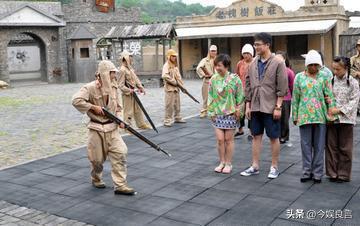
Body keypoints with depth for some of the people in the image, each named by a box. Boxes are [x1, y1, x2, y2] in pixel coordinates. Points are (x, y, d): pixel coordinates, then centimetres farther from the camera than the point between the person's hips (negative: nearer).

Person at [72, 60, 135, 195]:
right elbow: (76, 100, -22)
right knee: (97, 158, 8)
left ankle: (120, 185, -2)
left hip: (112, 128, 4)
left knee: (120, 153, -8)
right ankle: (96, 179, 38)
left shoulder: (113, 87, 5)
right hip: (97, 128, -4)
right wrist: (93, 107, -21)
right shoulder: (91, 87, -14)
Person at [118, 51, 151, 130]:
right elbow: (121, 85, -19)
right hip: (127, 94, -9)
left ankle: (141, 124, 29)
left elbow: (135, 78, 12)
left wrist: (140, 87, 1)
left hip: (133, 93, 9)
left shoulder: (130, 68, 9)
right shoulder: (123, 70, -18)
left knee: (138, 109, 17)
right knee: (128, 111, 0)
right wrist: (129, 90, -25)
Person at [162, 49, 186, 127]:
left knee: (177, 104, 15)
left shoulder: (175, 66, 15)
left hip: (176, 88, 8)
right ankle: (167, 121, -2)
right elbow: (165, 76, -26)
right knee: (169, 105, -7)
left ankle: (177, 118, 26)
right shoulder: (166, 66, -11)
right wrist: (174, 82, -19)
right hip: (170, 88, -8)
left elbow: (178, 76, 19)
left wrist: (182, 85, 7)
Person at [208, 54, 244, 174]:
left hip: (230, 113, -2)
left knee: (228, 139, 5)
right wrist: (211, 112, 1)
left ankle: (228, 164, 17)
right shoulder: (213, 79, 1)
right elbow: (211, 97, 6)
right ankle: (222, 162, 18)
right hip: (217, 114, 2)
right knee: (220, 139, 2)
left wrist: (238, 110, -6)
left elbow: (240, 96, -2)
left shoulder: (234, 79, -6)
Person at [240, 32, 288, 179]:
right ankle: (255, 166, 19)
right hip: (255, 107, 5)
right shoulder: (253, 64, 8)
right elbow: (248, 86, 11)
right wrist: (248, 105, 7)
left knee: (274, 137, 5)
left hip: (271, 108, -5)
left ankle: (274, 167, 17)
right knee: (256, 136, 10)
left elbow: (282, 88, -9)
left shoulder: (278, 63, -8)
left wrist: (278, 107, -13)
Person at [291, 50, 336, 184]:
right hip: (304, 116, 0)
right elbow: (295, 98, 7)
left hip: (320, 116, 0)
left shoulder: (324, 76, 4)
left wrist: (331, 111, -3)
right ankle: (307, 172, 16)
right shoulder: (299, 77, 5)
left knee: (319, 145, 5)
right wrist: (295, 116, 6)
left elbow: (330, 96, 3)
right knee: (306, 145, 6)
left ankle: (317, 173, 15)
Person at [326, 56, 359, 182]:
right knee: (331, 146, 5)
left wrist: (340, 110, -16)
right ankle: (332, 173, 14)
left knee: (345, 148, 4)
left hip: (346, 119, -2)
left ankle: (343, 174, 13)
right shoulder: (331, 81, 5)